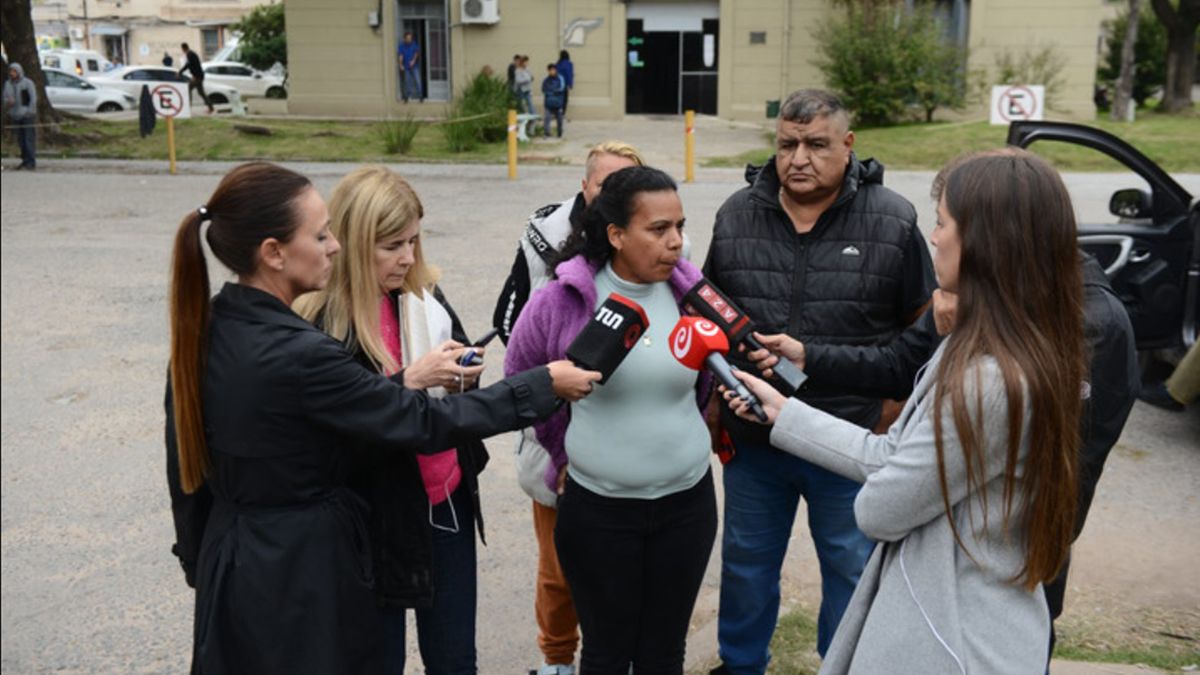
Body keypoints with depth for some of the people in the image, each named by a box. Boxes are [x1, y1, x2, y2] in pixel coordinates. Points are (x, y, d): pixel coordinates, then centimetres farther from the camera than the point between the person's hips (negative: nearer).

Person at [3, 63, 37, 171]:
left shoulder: (28, 83, -4)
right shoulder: (8, 84, 11)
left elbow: (33, 98, -6)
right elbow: (5, 98, 14)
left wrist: (29, 112, -12)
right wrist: (8, 102, -10)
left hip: (28, 116, -5)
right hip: (15, 116, 5)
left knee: (29, 139, -8)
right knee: (21, 140, 5)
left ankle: (32, 163, -8)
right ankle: (25, 161, 12)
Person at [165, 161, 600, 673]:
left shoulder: (201, 330, -3)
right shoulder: (299, 355, -27)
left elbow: (185, 459, 7)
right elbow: (425, 424, -21)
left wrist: (199, 559, 20)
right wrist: (544, 386, -12)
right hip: (303, 574, -8)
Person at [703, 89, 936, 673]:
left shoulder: (892, 223, -9)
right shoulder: (737, 216, 0)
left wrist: (890, 417, -7)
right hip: (752, 434, 3)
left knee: (853, 571, 14)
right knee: (746, 562, 19)